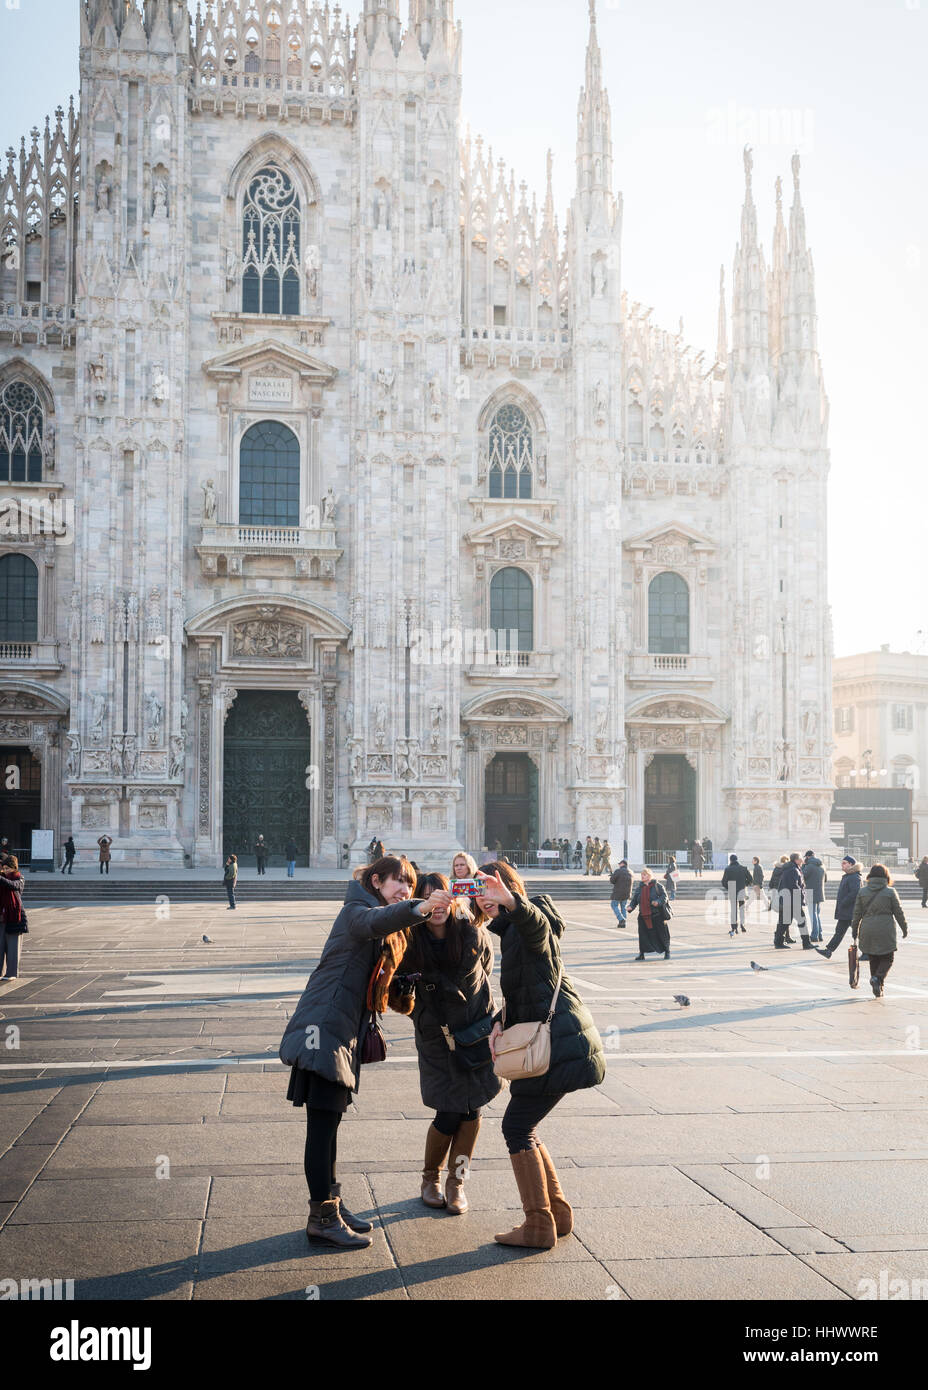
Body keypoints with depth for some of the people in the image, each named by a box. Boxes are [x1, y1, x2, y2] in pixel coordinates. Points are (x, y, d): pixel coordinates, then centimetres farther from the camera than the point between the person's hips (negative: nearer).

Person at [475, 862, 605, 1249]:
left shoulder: (529, 924, -11)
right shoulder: (509, 931, 19)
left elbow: (537, 922, -38)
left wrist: (510, 899, -59)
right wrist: (500, 1023, 2)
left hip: (559, 1042, -10)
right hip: (549, 1041, 10)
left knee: (517, 1128, -5)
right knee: (522, 1127, 15)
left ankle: (538, 1228, 3)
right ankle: (558, 1214, 24)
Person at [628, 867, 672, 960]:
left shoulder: (657, 886, -4)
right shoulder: (639, 887, 9)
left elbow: (664, 896, -8)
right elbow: (634, 900, 11)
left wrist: (658, 902, -27)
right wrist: (631, 906, -8)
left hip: (657, 915, -3)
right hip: (643, 916, 4)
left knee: (662, 934, 5)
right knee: (643, 935, 1)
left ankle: (667, 952, 22)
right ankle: (641, 953, 12)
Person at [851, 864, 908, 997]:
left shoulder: (862, 892, 3)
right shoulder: (890, 892, -4)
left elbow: (857, 914, 4)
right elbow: (899, 913, 1)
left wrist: (855, 931, 13)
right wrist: (905, 929, 13)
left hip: (867, 932, 3)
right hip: (886, 931, -3)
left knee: (873, 960, 14)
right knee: (887, 958, 9)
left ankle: (877, 989, 14)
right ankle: (879, 978, -16)